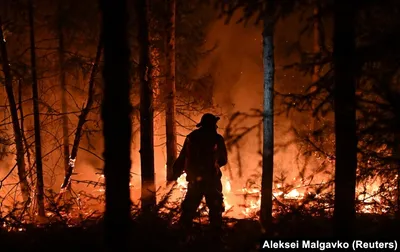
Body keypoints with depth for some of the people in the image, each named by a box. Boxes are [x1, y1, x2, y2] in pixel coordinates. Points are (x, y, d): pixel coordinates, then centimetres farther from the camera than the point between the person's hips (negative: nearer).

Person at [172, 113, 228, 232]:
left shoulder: (191, 137, 3)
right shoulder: (217, 139, -5)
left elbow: (182, 158, 3)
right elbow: (223, 160, 4)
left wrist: (176, 173, 13)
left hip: (194, 179, 3)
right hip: (212, 179, -3)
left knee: (189, 208, 14)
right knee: (215, 209, 7)